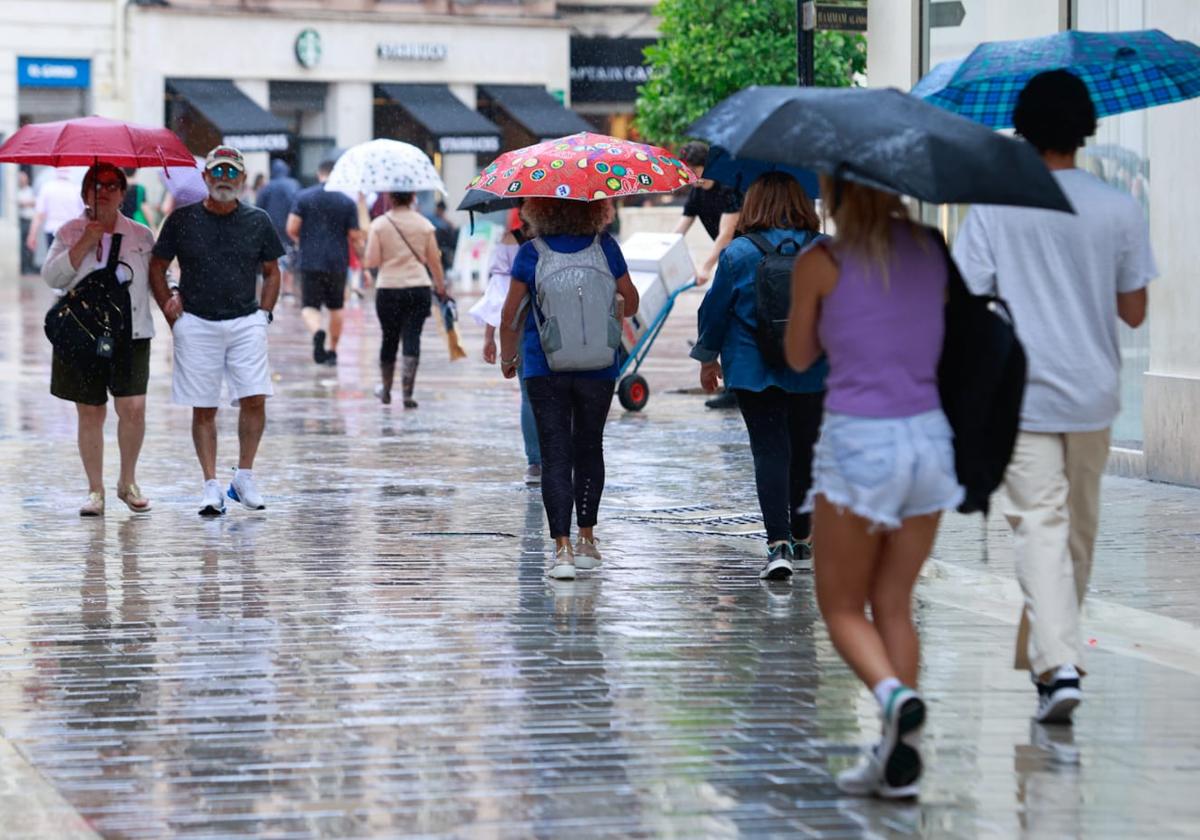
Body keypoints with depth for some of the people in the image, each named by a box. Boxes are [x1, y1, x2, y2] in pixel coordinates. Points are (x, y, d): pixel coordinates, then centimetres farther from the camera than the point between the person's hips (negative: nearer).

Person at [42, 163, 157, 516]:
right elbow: (52, 277, -4)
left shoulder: (141, 236, 10)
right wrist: (84, 245, -11)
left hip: (130, 334, 0)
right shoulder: (70, 233, 7)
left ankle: (128, 482, 10)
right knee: (90, 412, 3)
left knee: (133, 407, -11)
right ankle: (95, 490, 14)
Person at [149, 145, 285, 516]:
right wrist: (172, 314, 1)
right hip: (196, 323, -1)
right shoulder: (182, 220, 2)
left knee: (254, 399, -9)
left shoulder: (257, 221, 6)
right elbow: (157, 267, 8)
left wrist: (263, 314, 4)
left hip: (246, 322, 1)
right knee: (204, 409, 0)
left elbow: (271, 272, 15)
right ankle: (211, 486, 5)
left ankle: (244, 478, 7)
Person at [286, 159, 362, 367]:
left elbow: (291, 229, -6)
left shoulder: (303, 197, -2)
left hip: (311, 262, -1)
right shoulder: (347, 202, -1)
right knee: (336, 307, 17)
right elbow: (355, 238, -1)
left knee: (310, 306, 1)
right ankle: (332, 350, 25)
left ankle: (317, 332, -30)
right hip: (338, 263, 1)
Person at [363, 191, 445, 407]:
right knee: (412, 338, -2)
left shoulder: (379, 225, -4)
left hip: (388, 289, 0)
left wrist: (363, 258, 14)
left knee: (389, 338, 14)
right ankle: (407, 392, -12)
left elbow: (372, 261, -8)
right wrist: (440, 286, 17)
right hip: (419, 287, 0)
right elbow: (434, 261, 4)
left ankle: (385, 389, 28)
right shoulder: (424, 225, 0)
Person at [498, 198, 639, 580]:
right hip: (599, 369, 2)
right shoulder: (605, 248, -3)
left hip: (545, 371, -2)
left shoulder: (531, 254, -8)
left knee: (555, 456, -1)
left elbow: (509, 316, -5)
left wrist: (508, 357, 11)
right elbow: (631, 302, 8)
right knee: (589, 448, 18)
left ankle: (562, 548, -12)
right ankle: (586, 541, 25)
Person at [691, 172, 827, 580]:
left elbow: (716, 308, 0)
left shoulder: (737, 253, -6)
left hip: (755, 373, -2)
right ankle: (801, 537, 29)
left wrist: (707, 357, 14)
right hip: (813, 373, 2)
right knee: (805, 451, 16)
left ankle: (779, 543, -19)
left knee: (770, 451, -4)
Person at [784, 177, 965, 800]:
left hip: (857, 444, -5)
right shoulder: (931, 248, 5)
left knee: (841, 607, 9)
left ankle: (894, 694, -20)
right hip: (928, 439, 5)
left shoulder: (821, 263, -8)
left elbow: (797, 357, 6)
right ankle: (899, 759, 8)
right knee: (894, 604, 14)